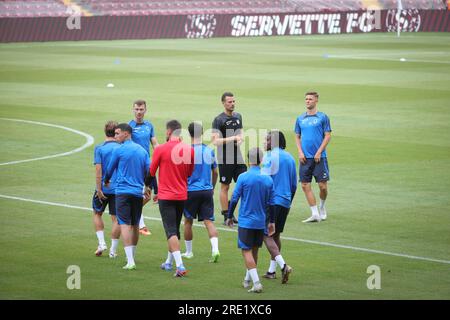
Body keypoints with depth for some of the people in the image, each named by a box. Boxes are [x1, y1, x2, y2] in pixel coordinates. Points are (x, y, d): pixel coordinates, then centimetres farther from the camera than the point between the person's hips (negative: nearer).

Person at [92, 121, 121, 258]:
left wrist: (99, 189, -11)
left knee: (97, 213, 19)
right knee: (116, 219, 6)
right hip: (118, 189, 2)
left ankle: (101, 243, 9)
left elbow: (98, 170, -13)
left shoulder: (99, 148, -7)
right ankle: (113, 250, 8)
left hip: (103, 189, -2)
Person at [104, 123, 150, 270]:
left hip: (123, 191, -5)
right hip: (138, 192, 5)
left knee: (125, 225, -8)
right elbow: (149, 171, 7)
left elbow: (110, 169, 7)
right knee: (135, 225, 16)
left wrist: (106, 181, 27)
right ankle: (131, 257, 30)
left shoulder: (119, 150, -5)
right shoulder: (142, 150, 9)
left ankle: (130, 261, -19)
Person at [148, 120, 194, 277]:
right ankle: (169, 262, 32)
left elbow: (151, 172, 1)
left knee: (171, 231, -7)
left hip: (166, 196, -4)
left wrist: (147, 186, 19)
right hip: (182, 196, 5)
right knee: (175, 230, 19)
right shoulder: (189, 150, -1)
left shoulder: (161, 149, -11)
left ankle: (180, 265, -21)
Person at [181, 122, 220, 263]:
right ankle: (215, 249, -17)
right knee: (209, 221, 1)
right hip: (207, 190, 3)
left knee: (188, 221, 13)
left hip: (191, 191, -3)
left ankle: (188, 252, 22)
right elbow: (215, 173, 12)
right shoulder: (209, 151, 4)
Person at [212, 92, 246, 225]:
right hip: (225, 159, -6)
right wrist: (232, 139, -20)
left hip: (238, 157, 6)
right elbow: (215, 141, -16)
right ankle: (227, 215, 9)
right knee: (225, 187, 3)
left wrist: (240, 138, 0)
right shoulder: (218, 120, -10)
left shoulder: (238, 116, 11)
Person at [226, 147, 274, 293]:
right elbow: (271, 202, 6)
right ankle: (247, 280, 30)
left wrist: (229, 217, 4)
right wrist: (271, 222, 14)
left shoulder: (243, 177, -11)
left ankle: (256, 283, -16)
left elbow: (234, 199, -8)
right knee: (254, 251, 18)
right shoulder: (268, 179, 1)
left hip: (246, 221, -4)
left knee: (247, 251, -3)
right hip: (261, 222, 4)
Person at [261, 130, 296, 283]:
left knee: (267, 236, -6)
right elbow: (294, 185, 17)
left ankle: (283, 265, -22)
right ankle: (272, 270, 19)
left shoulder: (270, 157, -10)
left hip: (272, 201, -8)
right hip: (285, 202, 8)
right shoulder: (289, 158, 13)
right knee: (275, 235, 16)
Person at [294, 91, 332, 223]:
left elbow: (327, 136, -3)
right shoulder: (300, 119, 11)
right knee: (305, 186, -3)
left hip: (319, 157, -3)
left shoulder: (322, 117, 0)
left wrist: (319, 152, -11)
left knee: (322, 186, -4)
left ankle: (322, 207, 24)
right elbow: (297, 137, 16)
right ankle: (315, 214, 2)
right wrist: (300, 152, 1)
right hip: (305, 158, 4)